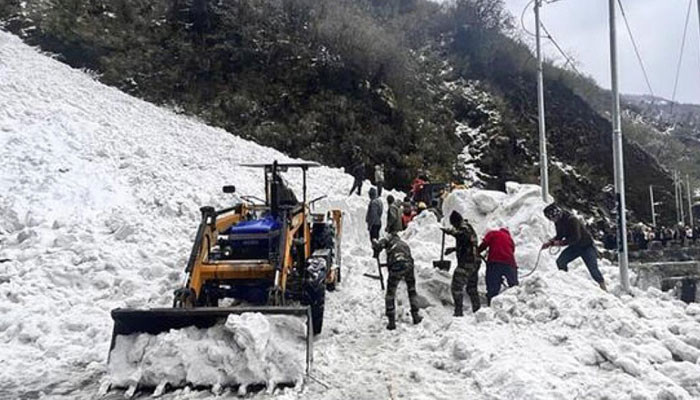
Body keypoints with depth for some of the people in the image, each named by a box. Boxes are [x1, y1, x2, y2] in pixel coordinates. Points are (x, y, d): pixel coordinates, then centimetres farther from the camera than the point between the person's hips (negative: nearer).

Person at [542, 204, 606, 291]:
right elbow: (559, 236, 9)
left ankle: (603, 286, 8)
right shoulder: (558, 222, -4)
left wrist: (561, 243, -31)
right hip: (574, 247, 7)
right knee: (560, 261, -11)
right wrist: (550, 243, -6)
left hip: (586, 246, -7)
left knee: (593, 268, -8)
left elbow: (575, 238, -32)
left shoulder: (571, 220, -30)